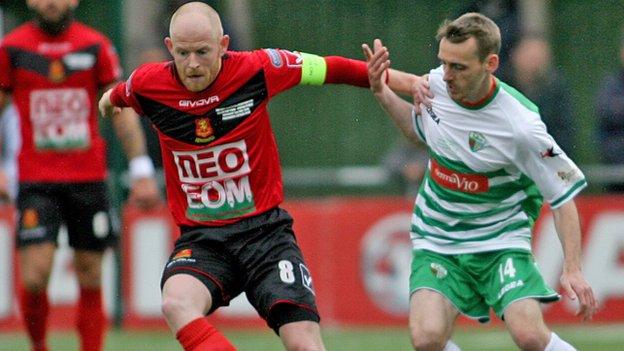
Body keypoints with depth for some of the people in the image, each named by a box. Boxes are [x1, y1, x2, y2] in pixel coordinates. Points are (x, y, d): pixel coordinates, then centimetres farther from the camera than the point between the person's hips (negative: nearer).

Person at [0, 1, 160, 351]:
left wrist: (142, 170, 3)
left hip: (89, 178, 1)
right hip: (36, 181, -1)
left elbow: (122, 109, 7)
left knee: (91, 279, 2)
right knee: (35, 276, -13)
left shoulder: (96, 46, 3)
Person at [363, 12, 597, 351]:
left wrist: (572, 269, -20)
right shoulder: (437, 83, -6)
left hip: (500, 242, -4)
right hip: (436, 243, 4)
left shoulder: (520, 126, -22)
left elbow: (562, 196, -12)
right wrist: (382, 93, 5)